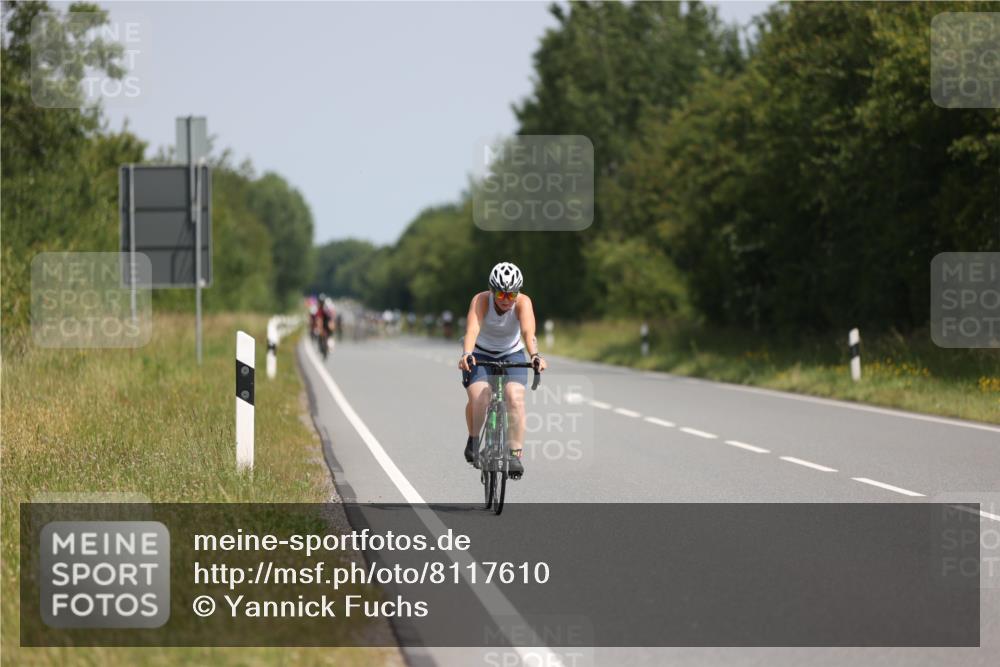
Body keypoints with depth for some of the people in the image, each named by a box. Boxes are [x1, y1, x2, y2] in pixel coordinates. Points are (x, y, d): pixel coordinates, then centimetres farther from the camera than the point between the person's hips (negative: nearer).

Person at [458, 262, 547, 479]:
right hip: (480, 354, -1)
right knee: (478, 397, -24)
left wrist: (535, 355, -60)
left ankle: (515, 455, -21)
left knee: (515, 397, -25)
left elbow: (528, 331, -41)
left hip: (512, 354, 1)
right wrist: (466, 355, -61)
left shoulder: (523, 302, -24)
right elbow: (472, 329, -43)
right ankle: (473, 441, 4)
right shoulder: (481, 300, -27)